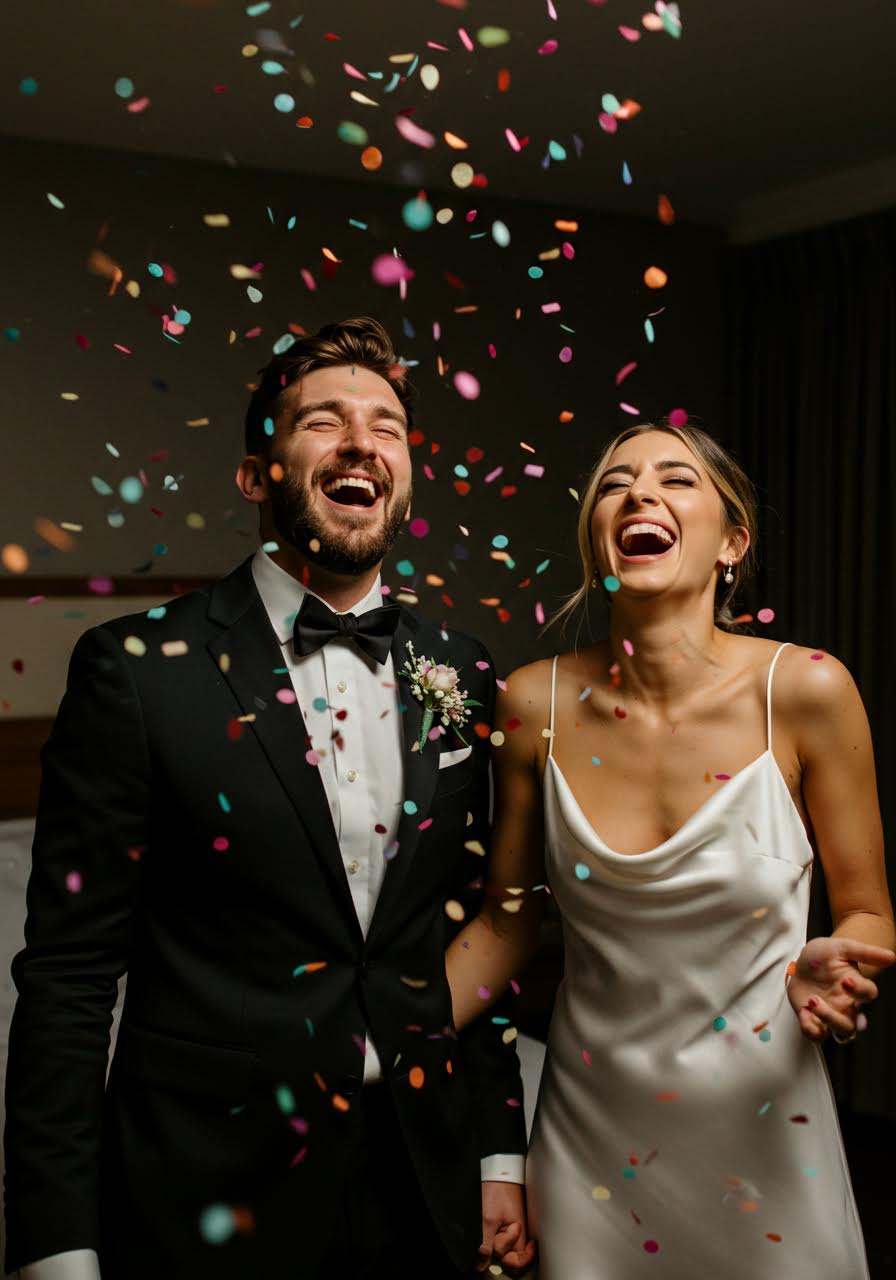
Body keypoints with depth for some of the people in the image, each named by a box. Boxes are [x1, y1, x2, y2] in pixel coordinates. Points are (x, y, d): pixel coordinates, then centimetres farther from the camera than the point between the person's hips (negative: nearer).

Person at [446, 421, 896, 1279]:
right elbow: (504, 922, 1)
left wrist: (827, 973, -26)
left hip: (760, 1127, -1)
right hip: (592, 1128, 2)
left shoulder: (806, 691, -16)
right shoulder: (537, 704, -10)